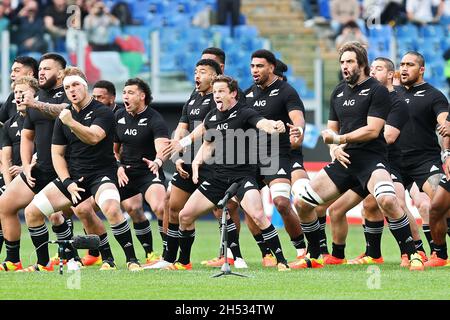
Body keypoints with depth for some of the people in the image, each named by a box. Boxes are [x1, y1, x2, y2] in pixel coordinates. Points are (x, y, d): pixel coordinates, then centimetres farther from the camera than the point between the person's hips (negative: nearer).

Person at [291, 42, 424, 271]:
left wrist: (340, 138, -10)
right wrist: (336, 148, 0)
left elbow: (372, 130, -13)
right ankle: (313, 258, 16)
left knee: (387, 200, -36)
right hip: (345, 161, 7)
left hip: (371, 159, -7)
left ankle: (413, 255, -23)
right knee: (301, 202, 0)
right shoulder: (338, 92, 17)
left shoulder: (377, 90, -5)